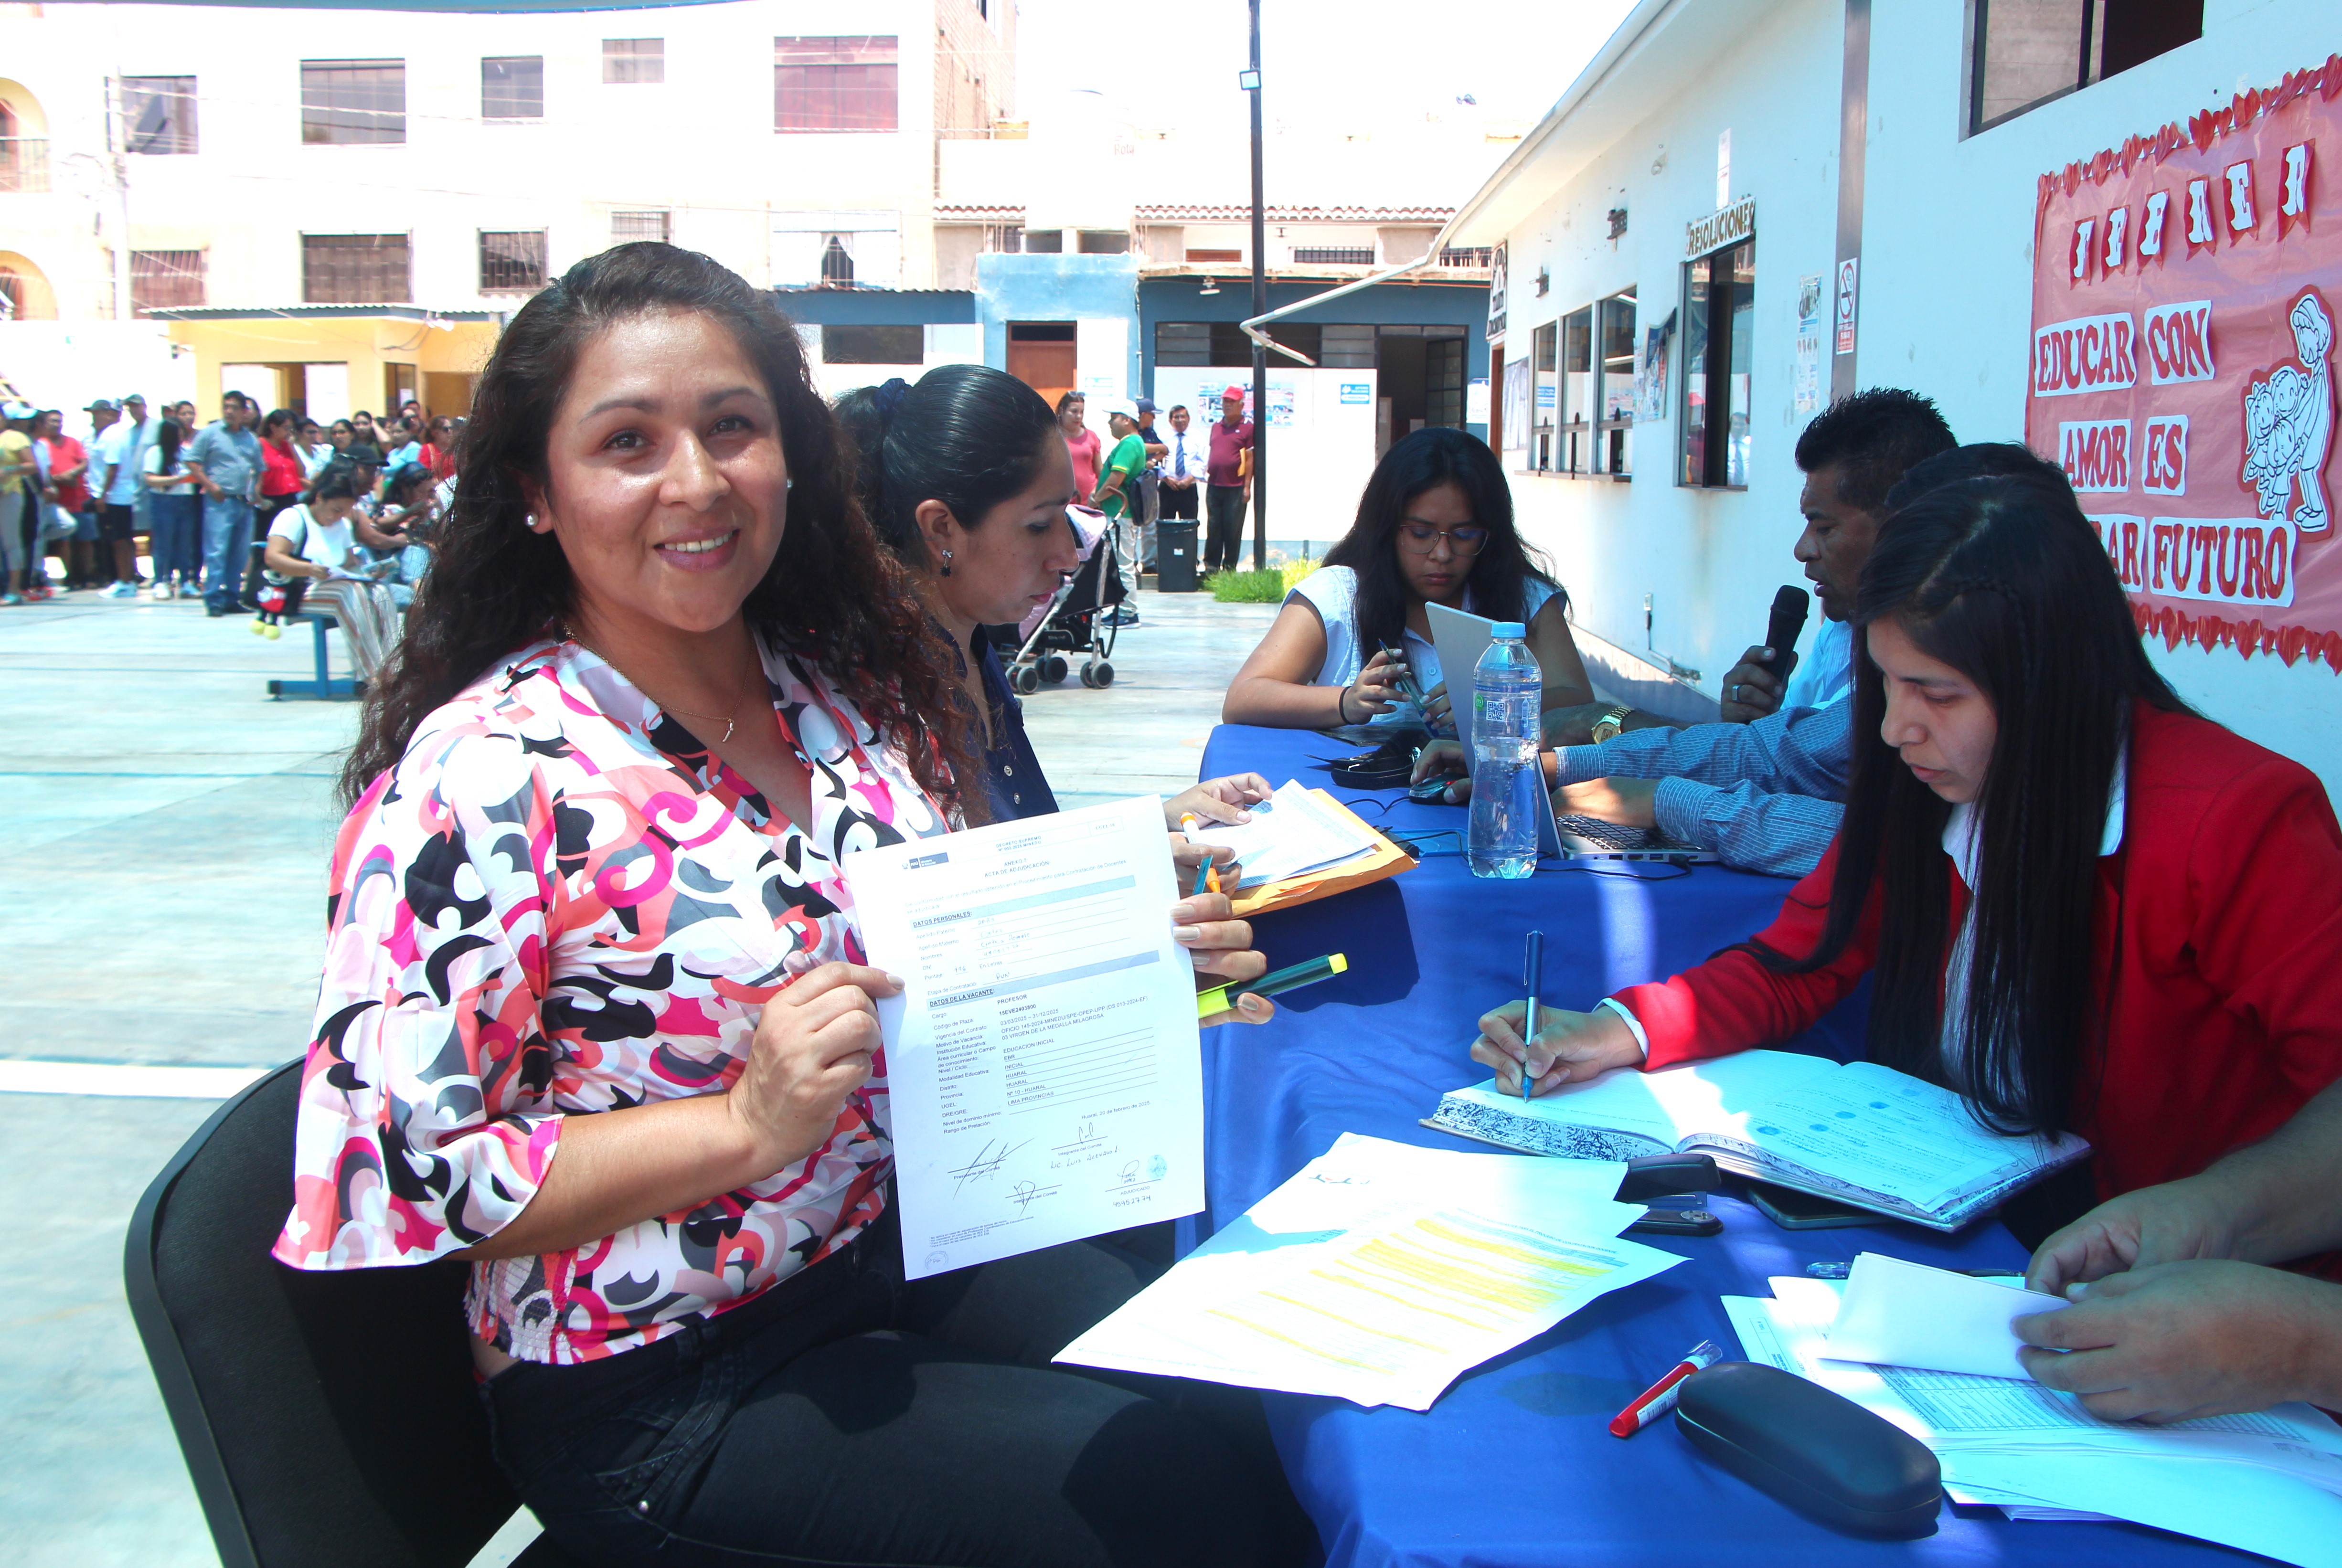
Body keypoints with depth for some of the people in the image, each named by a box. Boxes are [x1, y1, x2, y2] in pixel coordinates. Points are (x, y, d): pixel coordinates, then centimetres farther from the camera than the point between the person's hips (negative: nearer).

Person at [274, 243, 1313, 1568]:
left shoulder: (845, 686, 2)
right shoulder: (483, 776, -18)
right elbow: (393, 1169, -17)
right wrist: (747, 1123, -25)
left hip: (901, 1238, 6)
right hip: (661, 1394, -6)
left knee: (1246, 1399, -10)